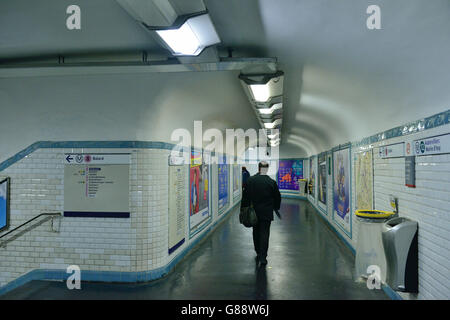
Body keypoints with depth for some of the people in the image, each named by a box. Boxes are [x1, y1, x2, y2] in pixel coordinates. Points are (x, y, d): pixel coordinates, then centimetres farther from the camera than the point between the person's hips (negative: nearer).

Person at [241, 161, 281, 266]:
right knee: (265, 233, 2)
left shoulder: (250, 180, -6)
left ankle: (258, 254, 30)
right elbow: (277, 197, 0)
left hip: (254, 211, 2)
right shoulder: (272, 182, -9)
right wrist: (276, 208, 17)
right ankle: (263, 258, -1)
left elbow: (245, 196, -3)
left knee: (256, 233, 17)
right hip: (267, 212, -2)